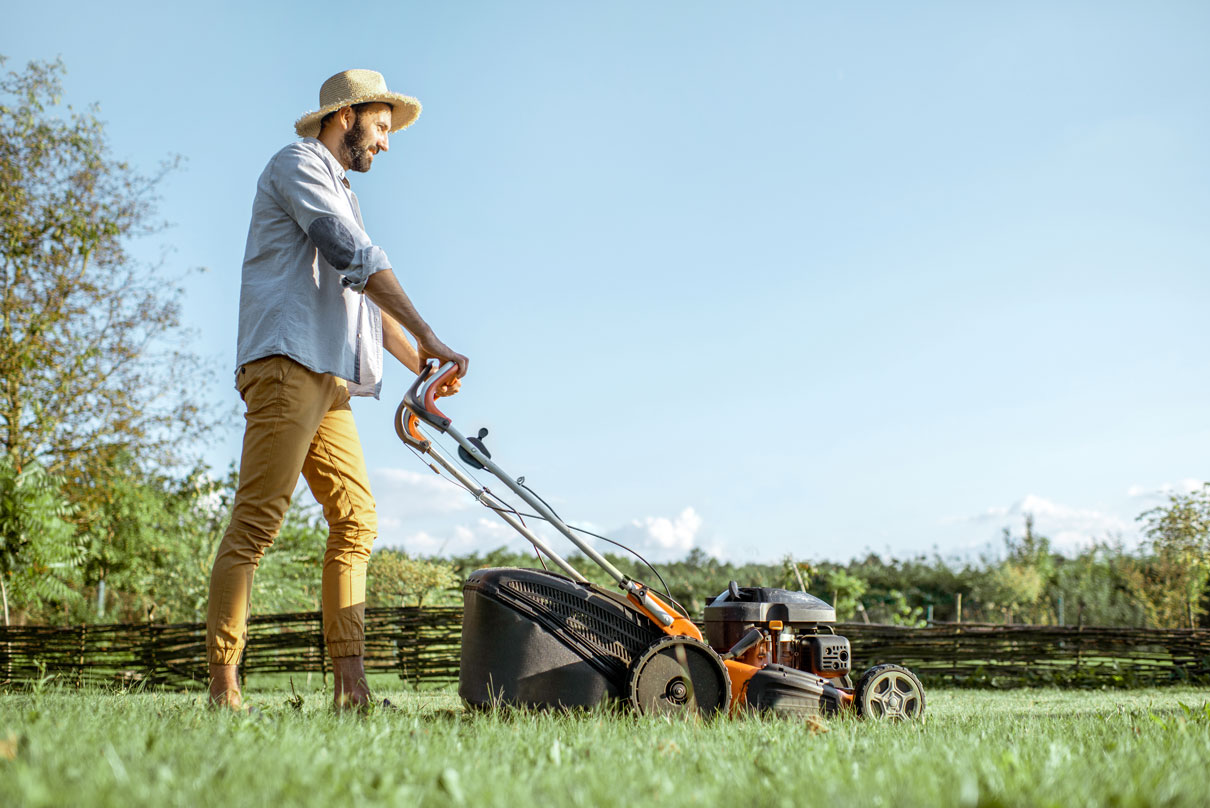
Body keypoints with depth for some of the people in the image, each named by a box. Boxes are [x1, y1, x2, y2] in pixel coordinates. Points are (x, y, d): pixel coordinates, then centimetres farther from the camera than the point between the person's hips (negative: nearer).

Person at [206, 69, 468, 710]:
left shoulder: (340, 195, 32)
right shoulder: (298, 164, 2)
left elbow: (367, 296, 29)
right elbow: (357, 258, -12)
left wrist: (421, 365, 19)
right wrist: (428, 337, -17)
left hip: (328, 379, 10)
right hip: (287, 363, -10)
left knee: (356, 520, 2)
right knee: (257, 519, -13)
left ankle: (351, 685, 0)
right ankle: (223, 686, -12)